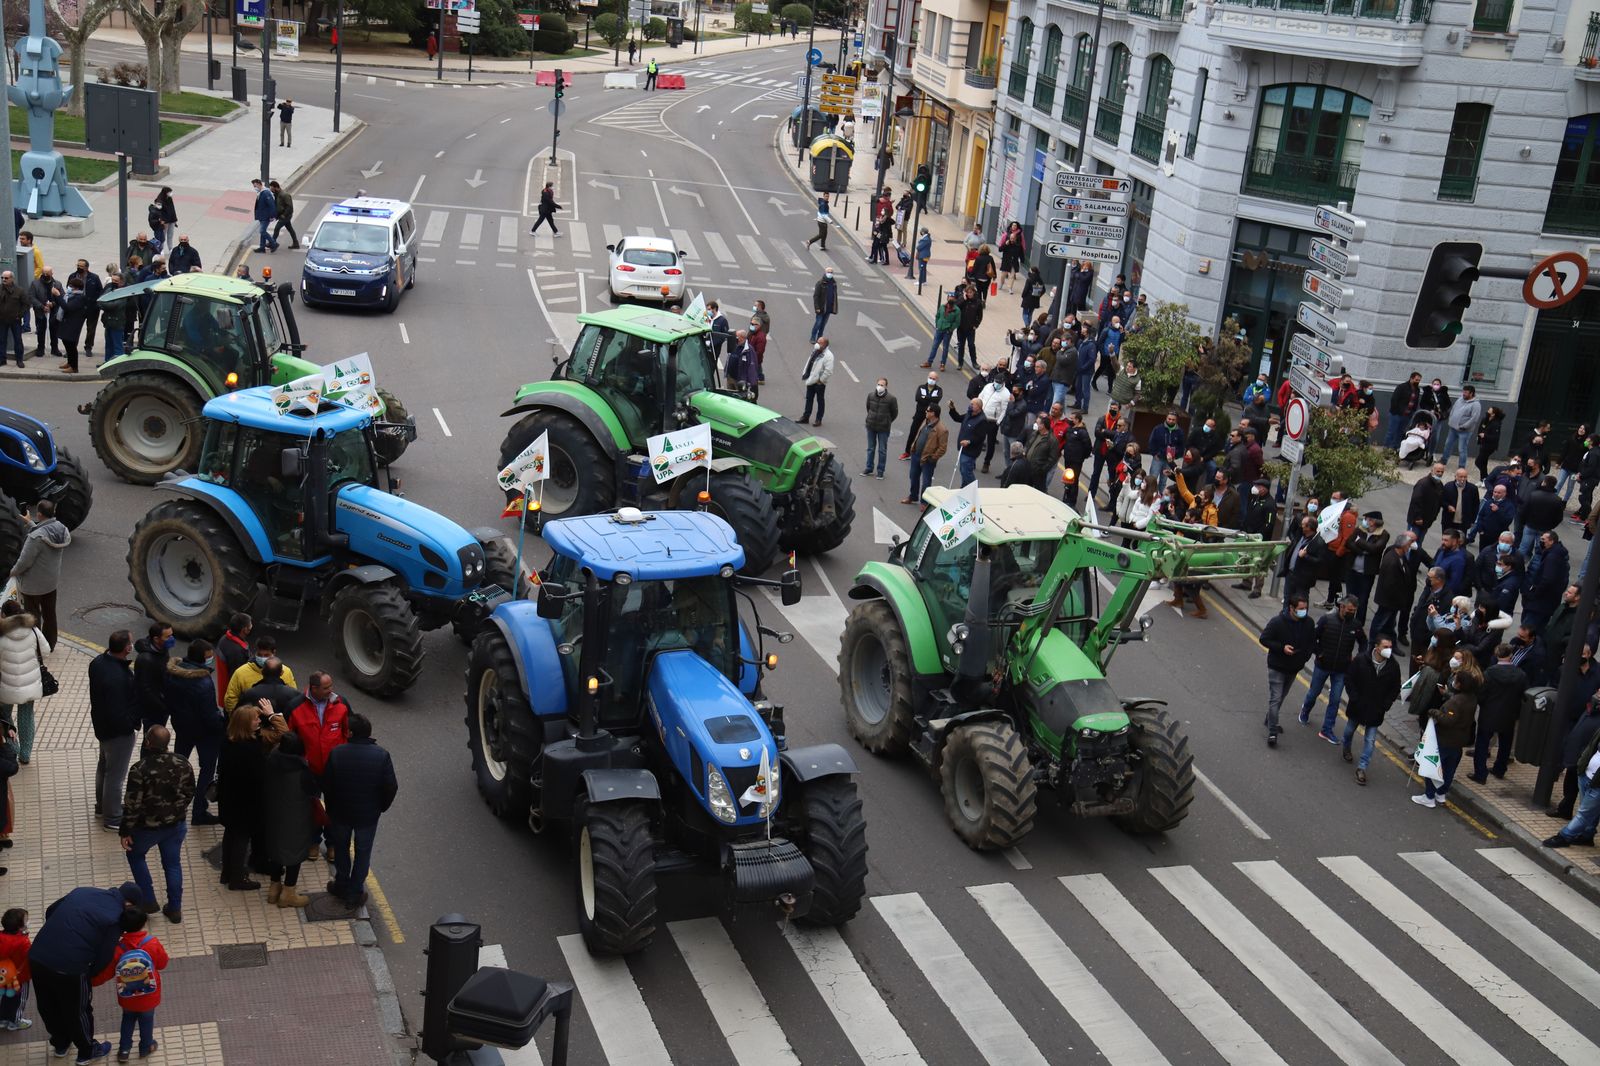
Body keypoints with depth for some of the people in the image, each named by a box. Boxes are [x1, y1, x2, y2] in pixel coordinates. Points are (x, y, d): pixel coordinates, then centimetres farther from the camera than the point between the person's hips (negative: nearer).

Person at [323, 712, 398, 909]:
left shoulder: (336, 754, -19)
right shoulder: (381, 756, -18)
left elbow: (326, 785, -9)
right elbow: (391, 788, -13)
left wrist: (331, 807, 8)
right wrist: (381, 807, 6)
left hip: (340, 812, 1)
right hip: (368, 815, 0)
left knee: (341, 848, 24)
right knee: (363, 852, 17)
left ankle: (342, 884, 37)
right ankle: (355, 892, 23)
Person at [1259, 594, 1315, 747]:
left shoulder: (1308, 623, -7)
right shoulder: (1278, 622, -22)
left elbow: (1312, 641, 9)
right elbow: (1263, 639, -14)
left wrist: (1306, 655, -8)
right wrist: (1282, 647, -25)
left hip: (1294, 668, 6)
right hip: (1276, 667, -6)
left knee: (1281, 696, 21)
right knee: (1275, 699, -8)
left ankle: (1269, 721, 40)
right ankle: (1272, 733, -6)